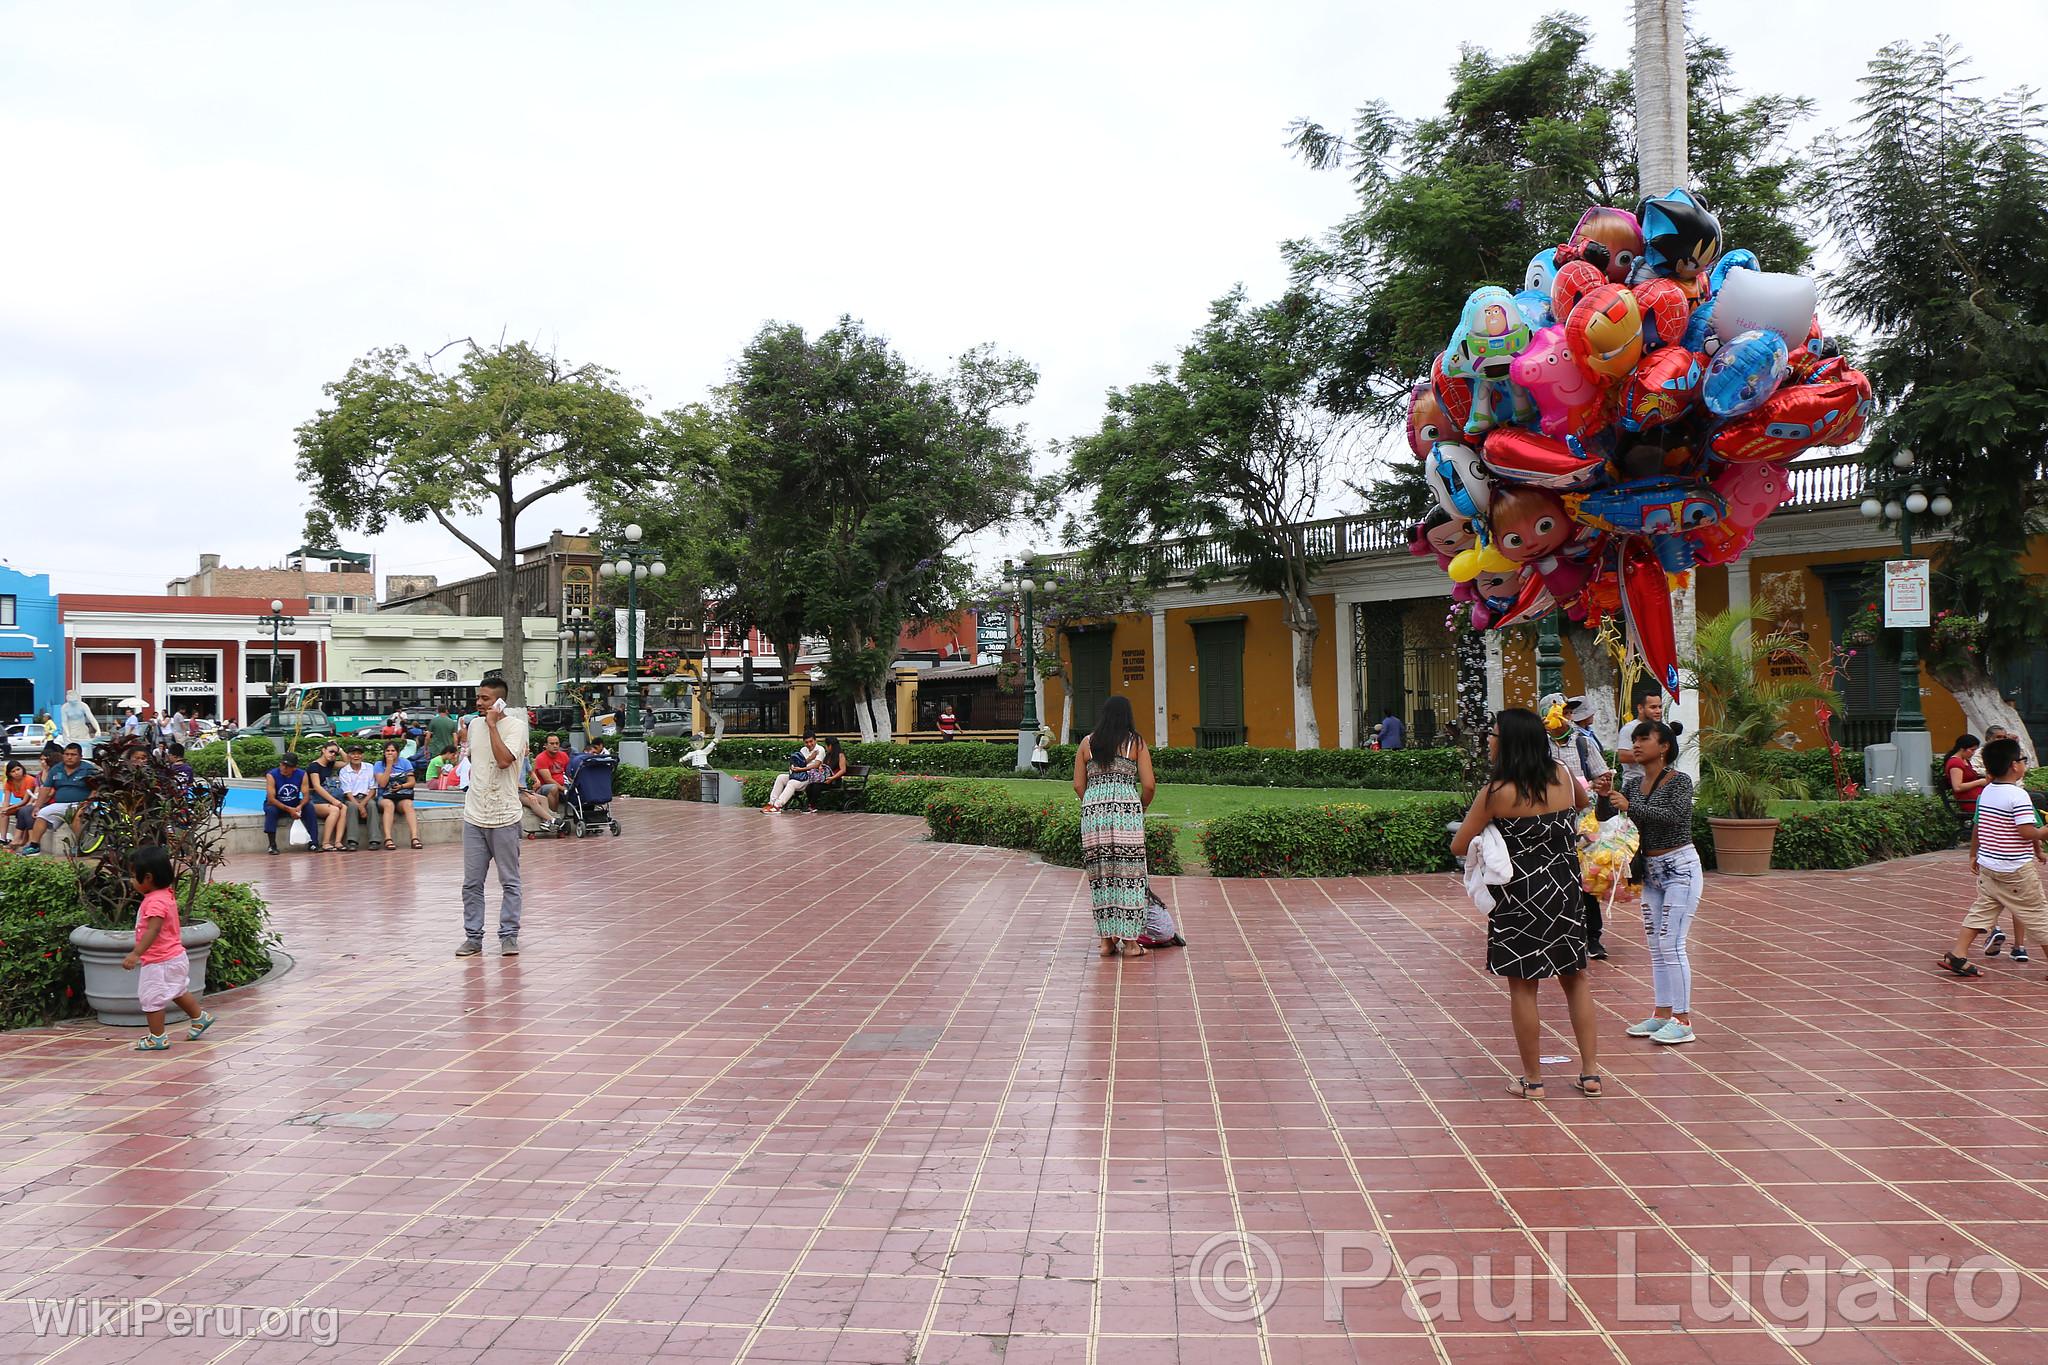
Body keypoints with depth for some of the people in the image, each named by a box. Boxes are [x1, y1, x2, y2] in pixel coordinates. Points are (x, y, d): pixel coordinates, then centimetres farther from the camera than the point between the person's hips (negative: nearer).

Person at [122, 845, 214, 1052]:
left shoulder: (155, 902, -24)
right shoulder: (165, 895, 7)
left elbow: (152, 930, -32)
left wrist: (135, 954, -36)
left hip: (160, 961, -10)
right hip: (173, 956, 10)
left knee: (151, 997, 1)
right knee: (177, 991, 26)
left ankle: (157, 1037, 10)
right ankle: (199, 1018, 37)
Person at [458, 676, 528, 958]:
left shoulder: (515, 725, -8)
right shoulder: (474, 724, 10)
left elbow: (504, 760, -24)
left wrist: (492, 724, -18)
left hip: (504, 818, -5)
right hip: (474, 817, 5)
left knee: (509, 882, 4)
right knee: (472, 883, 6)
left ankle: (508, 936, 12)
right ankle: (473, 937, 14)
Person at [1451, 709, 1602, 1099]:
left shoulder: (1498, 791, -16)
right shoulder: (1562, 774, 0)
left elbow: (1459, 845, -10)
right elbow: (1583, 801, 24)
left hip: (1520, 895, -5)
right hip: (1565, 891, 5)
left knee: (1522, 986, 6)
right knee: (1575, 978, 17)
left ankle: (1532, 1080, 12)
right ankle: (1590, 1072, 19)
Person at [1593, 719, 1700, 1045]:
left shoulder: (1680, 781, -10)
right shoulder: (1633, 785, 8)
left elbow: (1673, 816, -26)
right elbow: (1604, 816, 5)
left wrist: (1630, 807, -28)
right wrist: (1605, 796, -14)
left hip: (1680, 867, -7)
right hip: (1651, 870, 7)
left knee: (1671, 943, -10)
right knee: (1656, 945, 10)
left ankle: (1683, 1020, -4)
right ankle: (1663, 1014, 17)